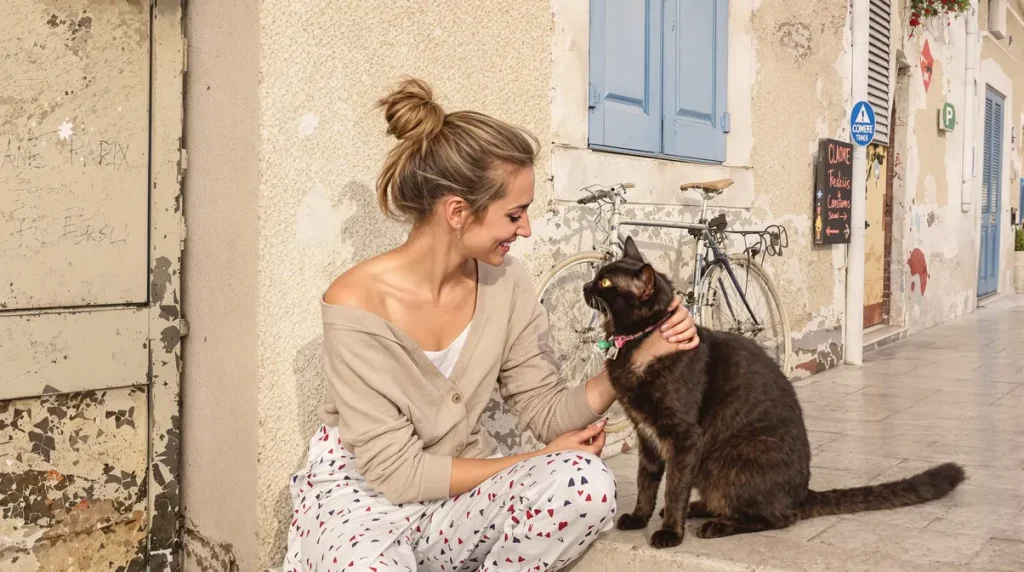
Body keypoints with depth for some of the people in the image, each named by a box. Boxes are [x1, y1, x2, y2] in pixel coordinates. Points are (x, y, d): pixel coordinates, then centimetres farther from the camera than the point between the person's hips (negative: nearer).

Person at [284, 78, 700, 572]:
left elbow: (549, 412, -2)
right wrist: (535, 462, -15)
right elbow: (397, 472, -18)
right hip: (362, 497, -4)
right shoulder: (357, 307, -21)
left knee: (588, 484, -24)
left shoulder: (504, 283, -7)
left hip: (460, 490, 5)